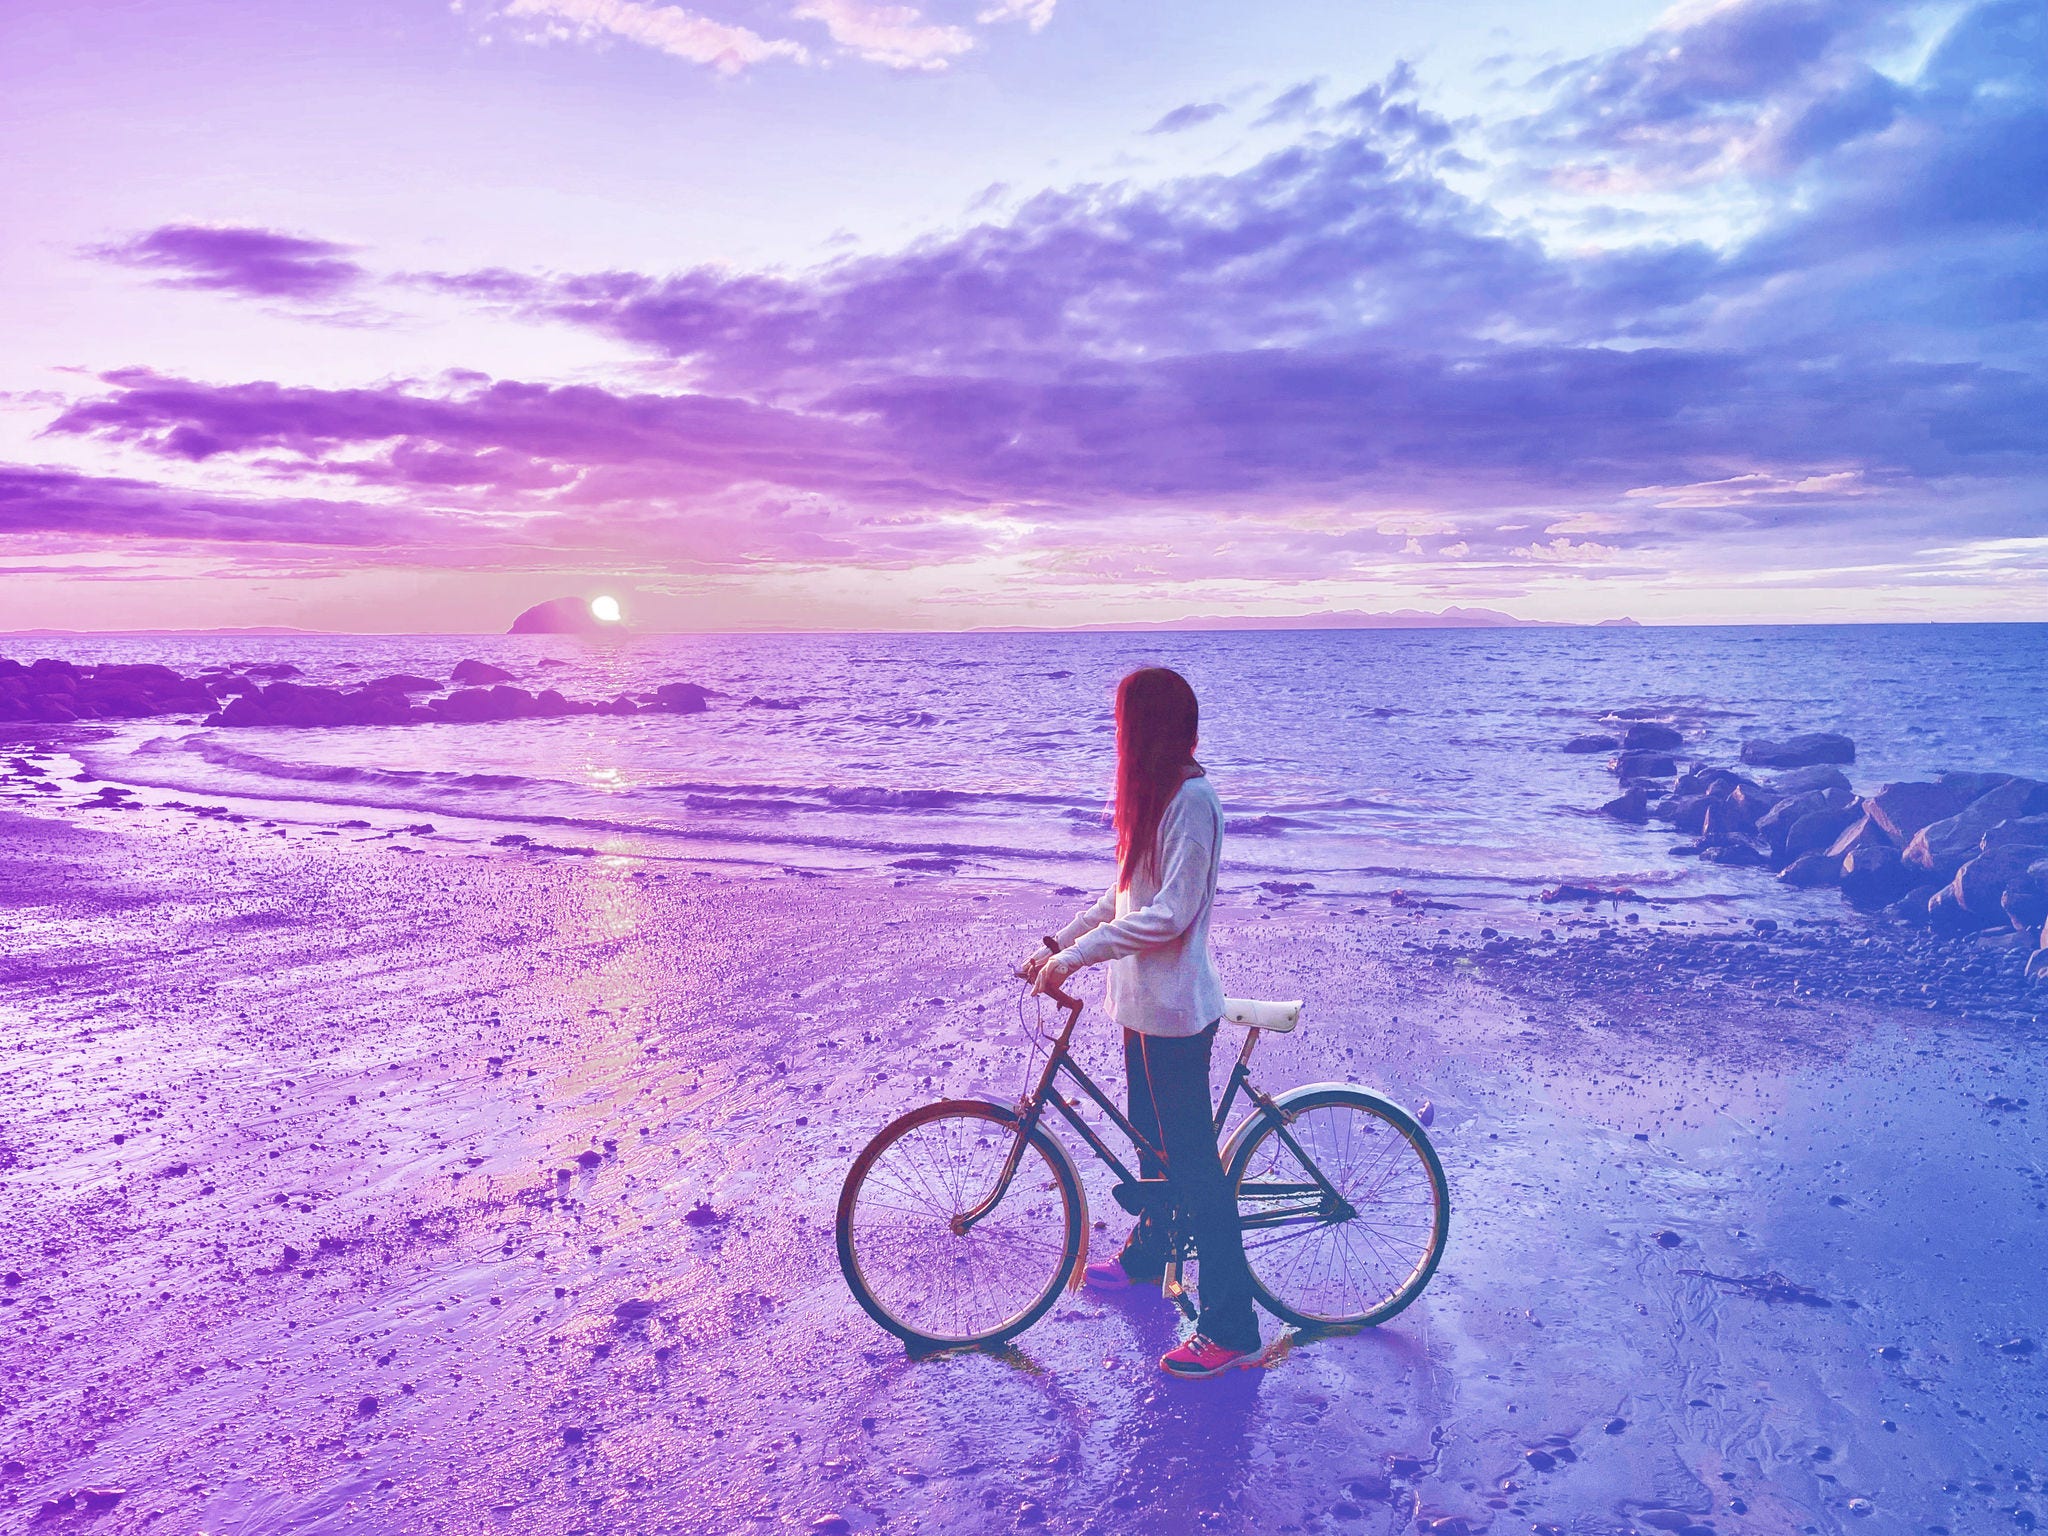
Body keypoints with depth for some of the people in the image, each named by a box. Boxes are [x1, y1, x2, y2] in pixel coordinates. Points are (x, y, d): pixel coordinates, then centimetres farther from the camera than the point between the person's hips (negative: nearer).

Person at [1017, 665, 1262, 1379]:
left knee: (1192, 1160, -2)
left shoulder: (1192, 799, -21)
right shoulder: (1154, 791, 11)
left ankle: (1230, 1328, 8)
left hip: (1174, 1008, -10)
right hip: (1144, 1000, 10)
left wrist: (1072, 957, -23)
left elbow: (1170, 914, -25)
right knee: (1152, 1137, 26)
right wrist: (1055, 943, 9)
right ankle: (1148, 1255, 47)